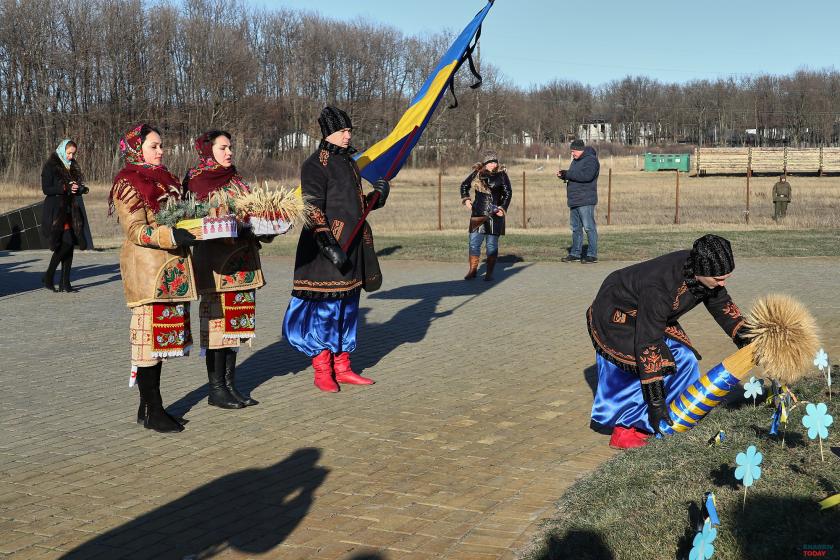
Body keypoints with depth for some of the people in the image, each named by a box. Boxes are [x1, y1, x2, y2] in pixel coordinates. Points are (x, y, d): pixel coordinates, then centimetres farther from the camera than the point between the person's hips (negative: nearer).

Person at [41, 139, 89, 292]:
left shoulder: (73, 166, 16)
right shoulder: (50, 166, -5)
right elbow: (46, 189, -12)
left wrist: (81, 189, 0)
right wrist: (66, 188, -20)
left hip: (70, 211, 7)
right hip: (56, 212, -7)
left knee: (70, 245, 2)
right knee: (65, 244, -16)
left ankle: (65, 283, 5)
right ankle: (48, 277, -2)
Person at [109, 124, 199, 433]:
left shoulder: (166, 179, 18)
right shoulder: (127, 183, -7)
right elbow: (136, 230, -15)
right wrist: (171, 235, -27)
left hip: (173, 269, 8)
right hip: (147, 271, -8)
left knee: (162, 334, 10)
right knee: (149, 333, -4)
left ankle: (149, 407, 19)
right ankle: (152, 412, 2)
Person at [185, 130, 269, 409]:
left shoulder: (236, 180, 17)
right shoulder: (197, 182, -5)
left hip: (242, 260, 7)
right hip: (214, 260, -7)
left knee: (236, 321, 9)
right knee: (216, 321, -3)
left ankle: (230, 384, 16)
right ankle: (216, 388, 5)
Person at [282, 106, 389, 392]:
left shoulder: (349, 163, 17)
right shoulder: (315, 165, -9)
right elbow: (314, 209, -17)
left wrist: (377, 196, 6)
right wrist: (328, 244, -25)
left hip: (353, 243, 8)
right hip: (328, 243, -8)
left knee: (347, 306, 11)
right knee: (325, 306, -5)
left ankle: (342, 367, 19)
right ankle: (321, 372, 4)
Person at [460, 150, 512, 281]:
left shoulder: (501, 175, -2)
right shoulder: (477, 173, 4)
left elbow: (508, 193, 1)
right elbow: (464, 185, 19)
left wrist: (503, 208, -9)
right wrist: (466, 199, 6)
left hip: (494, 214, -2)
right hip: (478, 213, 2)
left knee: (492, 244, 1)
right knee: (474, 242, 2)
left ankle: (489, 272, 8)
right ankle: (473, 270, 13)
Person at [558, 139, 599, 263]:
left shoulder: (591, 160, -11)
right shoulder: (575, 161, 19)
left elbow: (587, 176, -25)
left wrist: (568, 174, -20)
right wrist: (563, 175, 2)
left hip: (585, 201, -10)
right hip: (574, 201, 10)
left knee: (589, 227, -8)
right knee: (576, 228, 13)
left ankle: (592, 254, -6)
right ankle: (575, 253, 19)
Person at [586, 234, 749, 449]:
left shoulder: (704, 272, -19)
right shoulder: (659, 288, -41)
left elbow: (722, 304, 4)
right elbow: (648, 344, -38)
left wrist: (746, 340, 5)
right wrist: (655, 402, -35)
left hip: (650, 313, 8)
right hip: (615, 316, -8)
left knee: (683, 358, -2)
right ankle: (624, 430, -8)